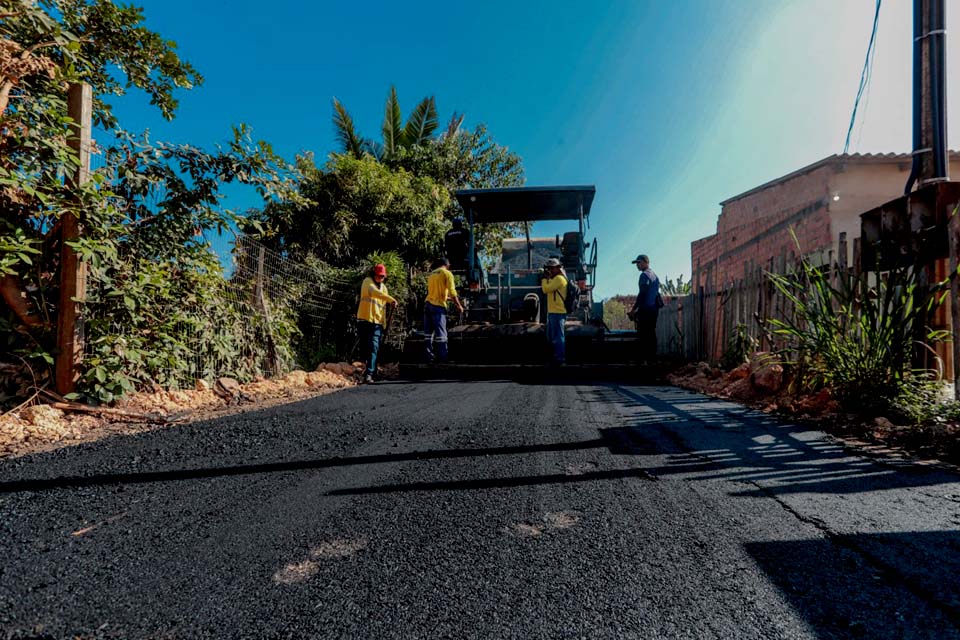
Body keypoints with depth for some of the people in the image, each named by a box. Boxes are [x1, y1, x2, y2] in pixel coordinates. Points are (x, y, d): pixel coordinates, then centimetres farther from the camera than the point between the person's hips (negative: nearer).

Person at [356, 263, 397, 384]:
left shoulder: (383, 287, 19)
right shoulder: (368, 281, 2)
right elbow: (374, 292, -21)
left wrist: (384, 323, 16)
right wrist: (391, 299, -33)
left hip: (377, 322, 3)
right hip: (365, 320, -3)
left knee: (373, 348, -9)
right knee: (364, 348, 3)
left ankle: (369, 374, -15)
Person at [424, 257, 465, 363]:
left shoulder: (432, 274, 20)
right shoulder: (447, 273, -1)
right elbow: (452, 292, -10)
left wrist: (447, 298, 34)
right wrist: (458, 305, -3)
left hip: (428, 304, 7)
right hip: (438, 306, -7)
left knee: (428, 332, 7)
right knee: (441, 333, -5)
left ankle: (429, 356, 8)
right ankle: (443, 357, -5)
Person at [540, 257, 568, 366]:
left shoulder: (559, 278, -14)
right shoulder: (556, 278, 20)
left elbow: (546, 289, -20)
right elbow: (548, 289, 20)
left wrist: (544, 279, -5)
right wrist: (547, 279, 9)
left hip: (557, 312, -11)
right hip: (553, 312, 11)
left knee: (558, 336, -6)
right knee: (551, 336, 18)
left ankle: (560, 358, -1)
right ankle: (557, 355, 27)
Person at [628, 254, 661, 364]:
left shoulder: (644, 275, -9)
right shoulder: (655, 275, 18)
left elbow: (642, 293, -16)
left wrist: (634, 308, -13)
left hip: (645, 309, -9)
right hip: (654, 309, 9)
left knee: (642, 335, -8)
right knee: (651, 334, 9)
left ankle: (643, 360, -10)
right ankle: (651, 359, 11)